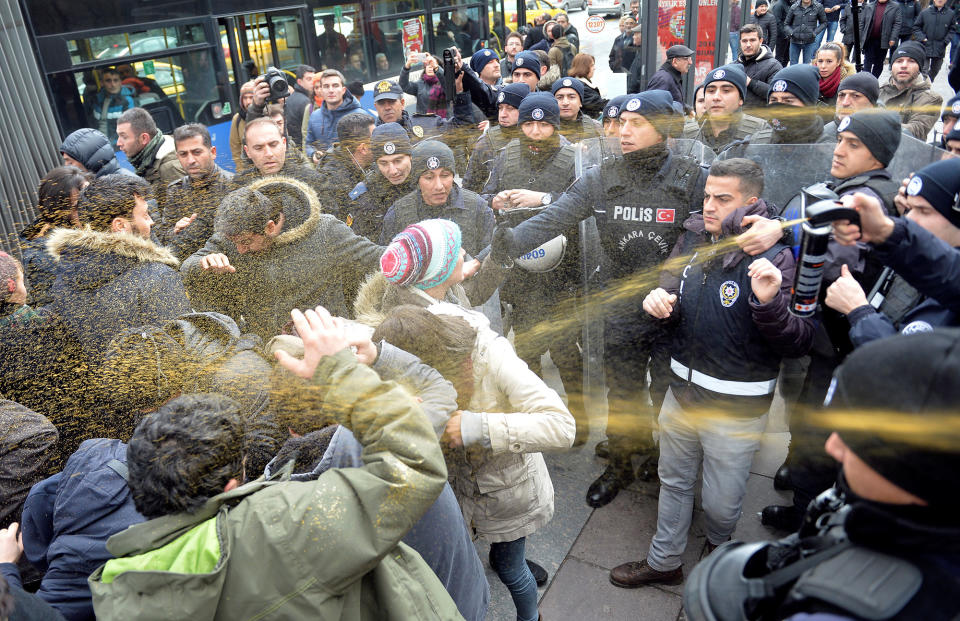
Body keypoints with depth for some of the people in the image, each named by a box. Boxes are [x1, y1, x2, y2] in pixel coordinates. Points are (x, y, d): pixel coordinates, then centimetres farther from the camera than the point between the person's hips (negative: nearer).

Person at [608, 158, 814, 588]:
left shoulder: (773, 257, -19)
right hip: (683, 391, 5)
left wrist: (769, 303, -40)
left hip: (736, 407, -5)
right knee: (674, 482, 22)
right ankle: (664, 562, 44)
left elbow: (798, 343, -21)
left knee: (721, 501, 15)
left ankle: (719, 546, 50)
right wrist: (660, 301, -11)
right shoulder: (693, 238, -1)